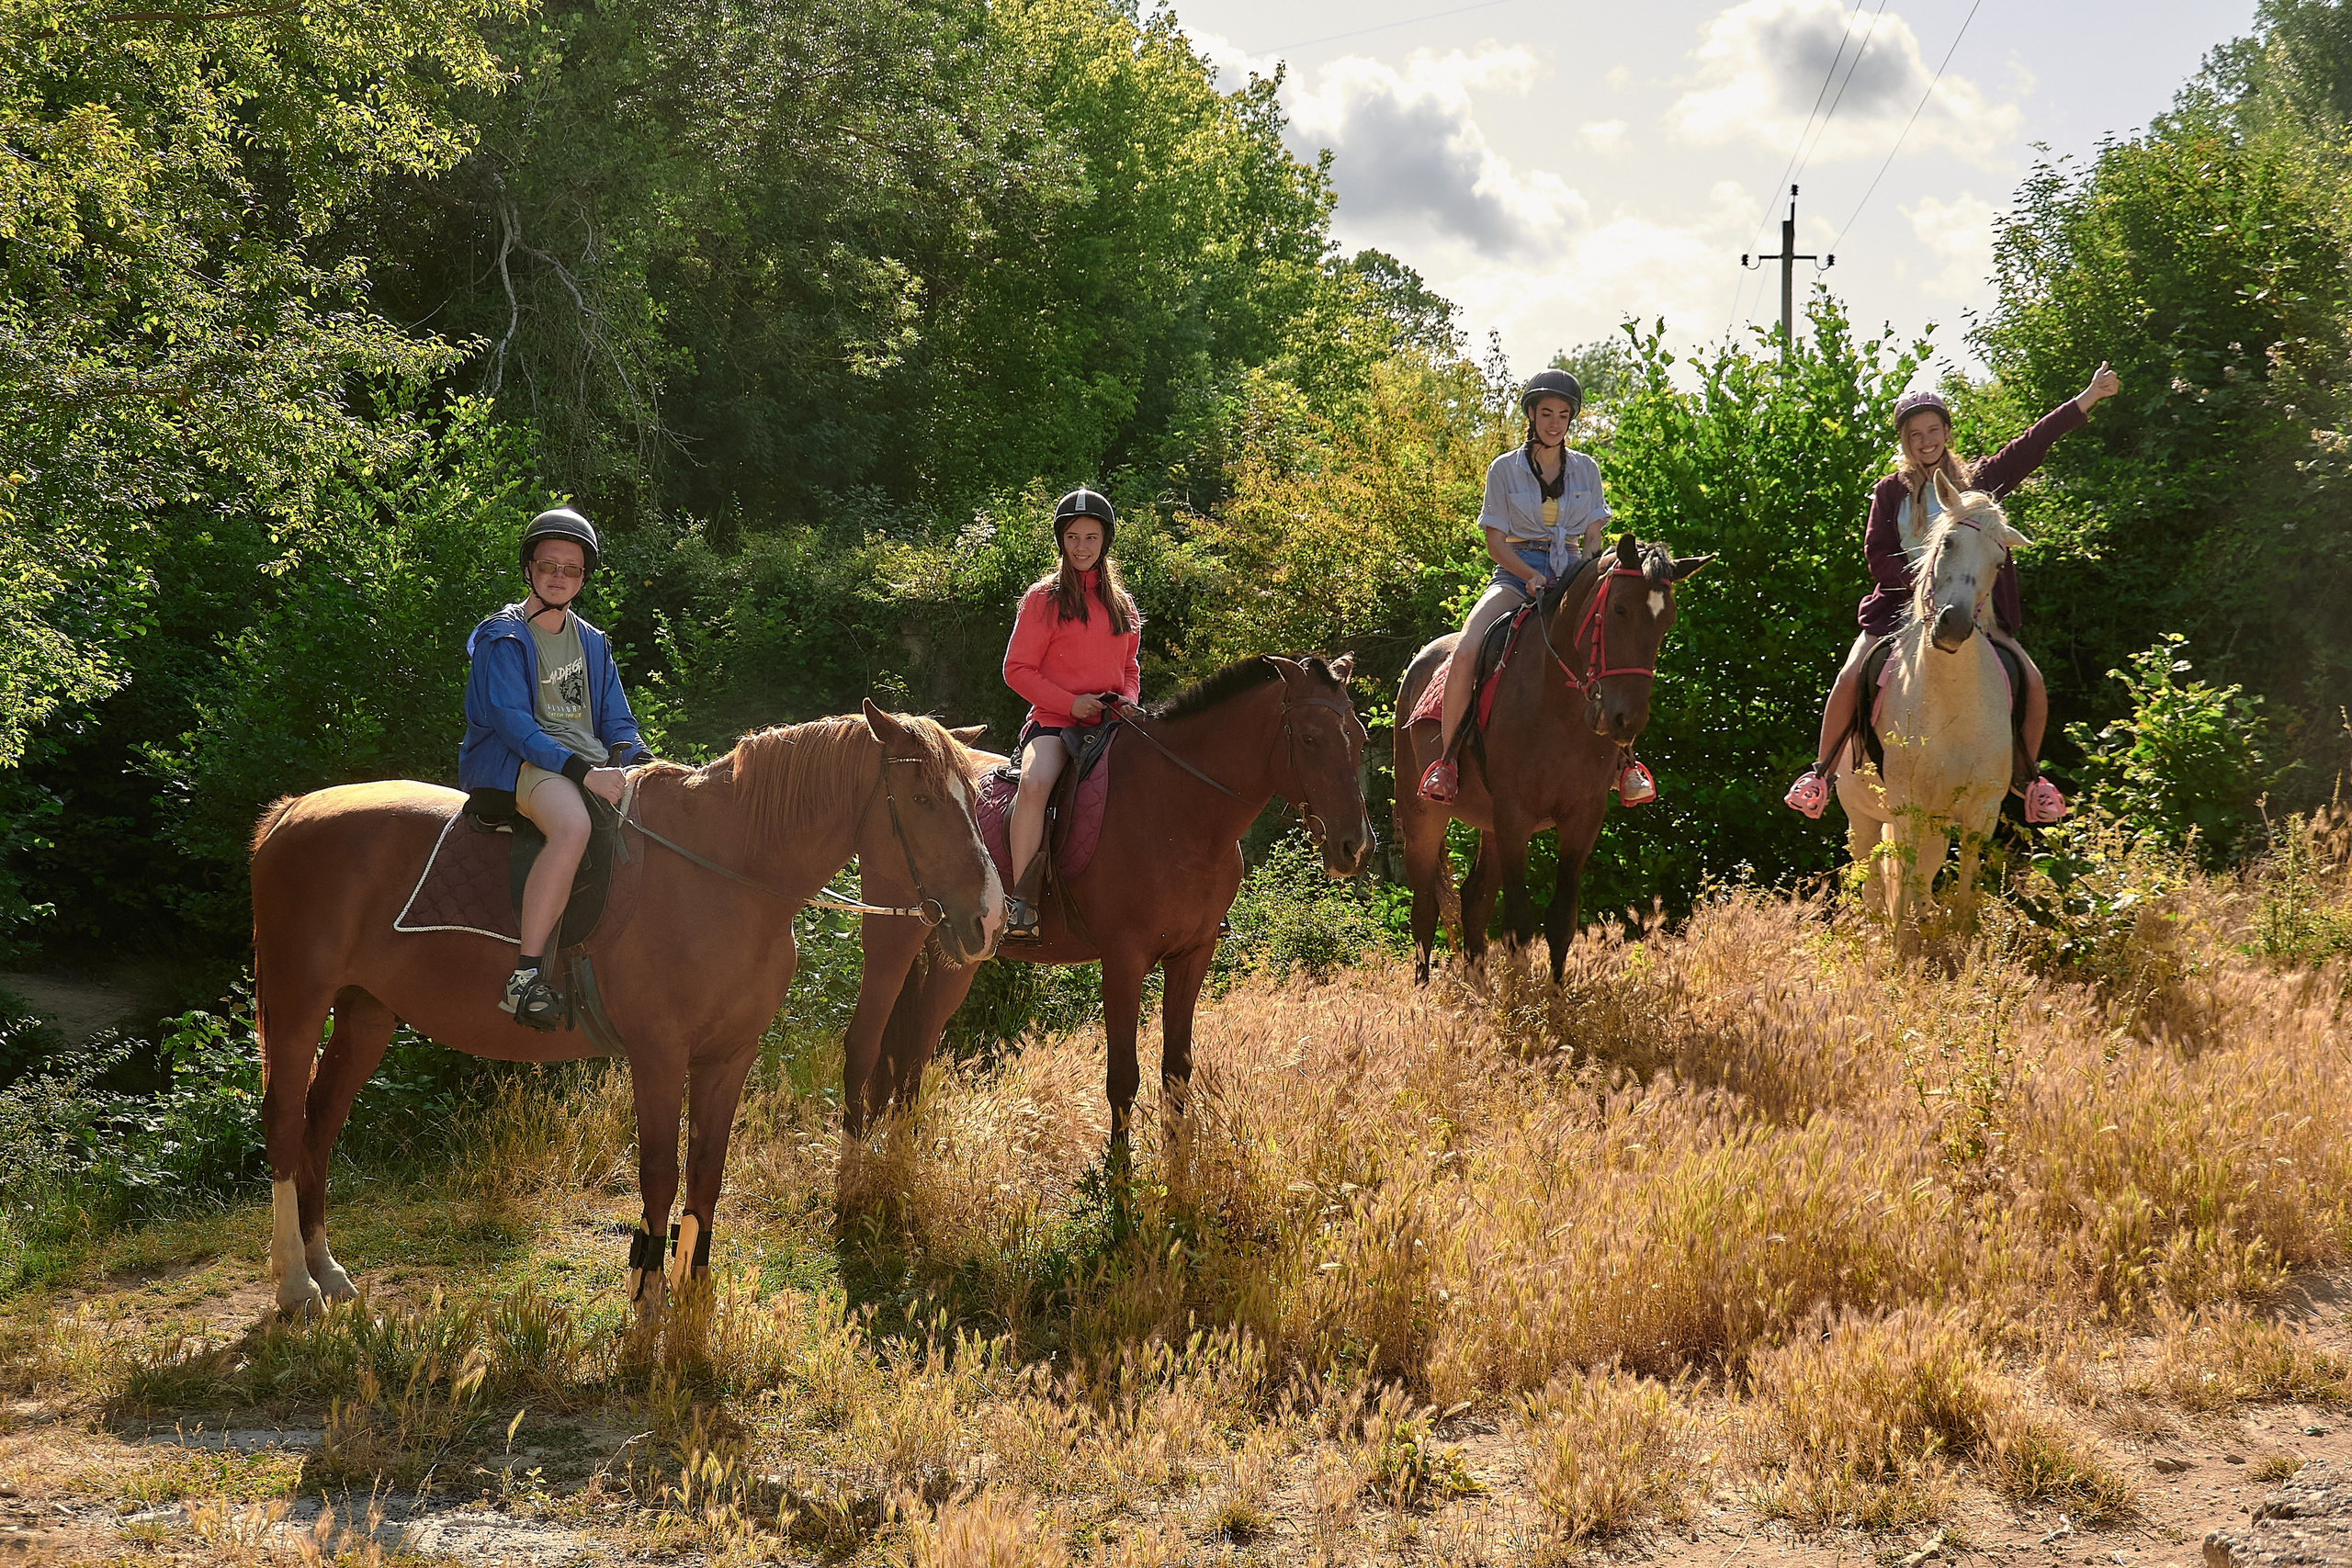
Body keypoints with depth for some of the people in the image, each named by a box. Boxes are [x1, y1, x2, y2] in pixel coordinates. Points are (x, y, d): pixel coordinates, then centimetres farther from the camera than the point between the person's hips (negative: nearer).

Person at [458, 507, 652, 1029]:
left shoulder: (591, 643, 20)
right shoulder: (504, 639, -2)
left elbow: (617, 722, 19)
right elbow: (511, 721, -15)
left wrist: (640, 764, -5)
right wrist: (582, 771, -28)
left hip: (592, 765, 8)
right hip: (518, 765, -8)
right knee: (573, 825, -40)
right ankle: (526, 975, -40)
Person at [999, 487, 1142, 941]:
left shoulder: (1121, 603, 17)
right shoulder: (1043, 597, 3)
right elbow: (1017, 669, -1)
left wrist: (1128, 697, 2)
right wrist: (1071, 702, -13)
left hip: (1110, 724, 5)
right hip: (1055, 721, -5)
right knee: (1035, 782, -35)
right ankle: (1021, 904, -35)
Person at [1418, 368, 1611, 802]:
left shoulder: (1586, 469, 12)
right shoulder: (1505, 469, 5)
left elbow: (1593, 537, 12)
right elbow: (1496, 541, 1)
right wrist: (1531, 575, -17)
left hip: (1573, 574, 2)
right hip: (1516, 574, -2)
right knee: (1465, 651, -31)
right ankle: (1445, 758, -19)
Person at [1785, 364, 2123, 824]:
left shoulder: (1978, 482, 8)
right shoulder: (1891, 492, 6)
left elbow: (2033, 444, 3)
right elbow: (1877, 557, 0)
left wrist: (2090, 396, -3)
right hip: (1901, 605, -1)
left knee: (2033, 683, -13)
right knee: (1850, 679, -21)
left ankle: (2026, 774, 10)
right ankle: (1821, 773, -3)